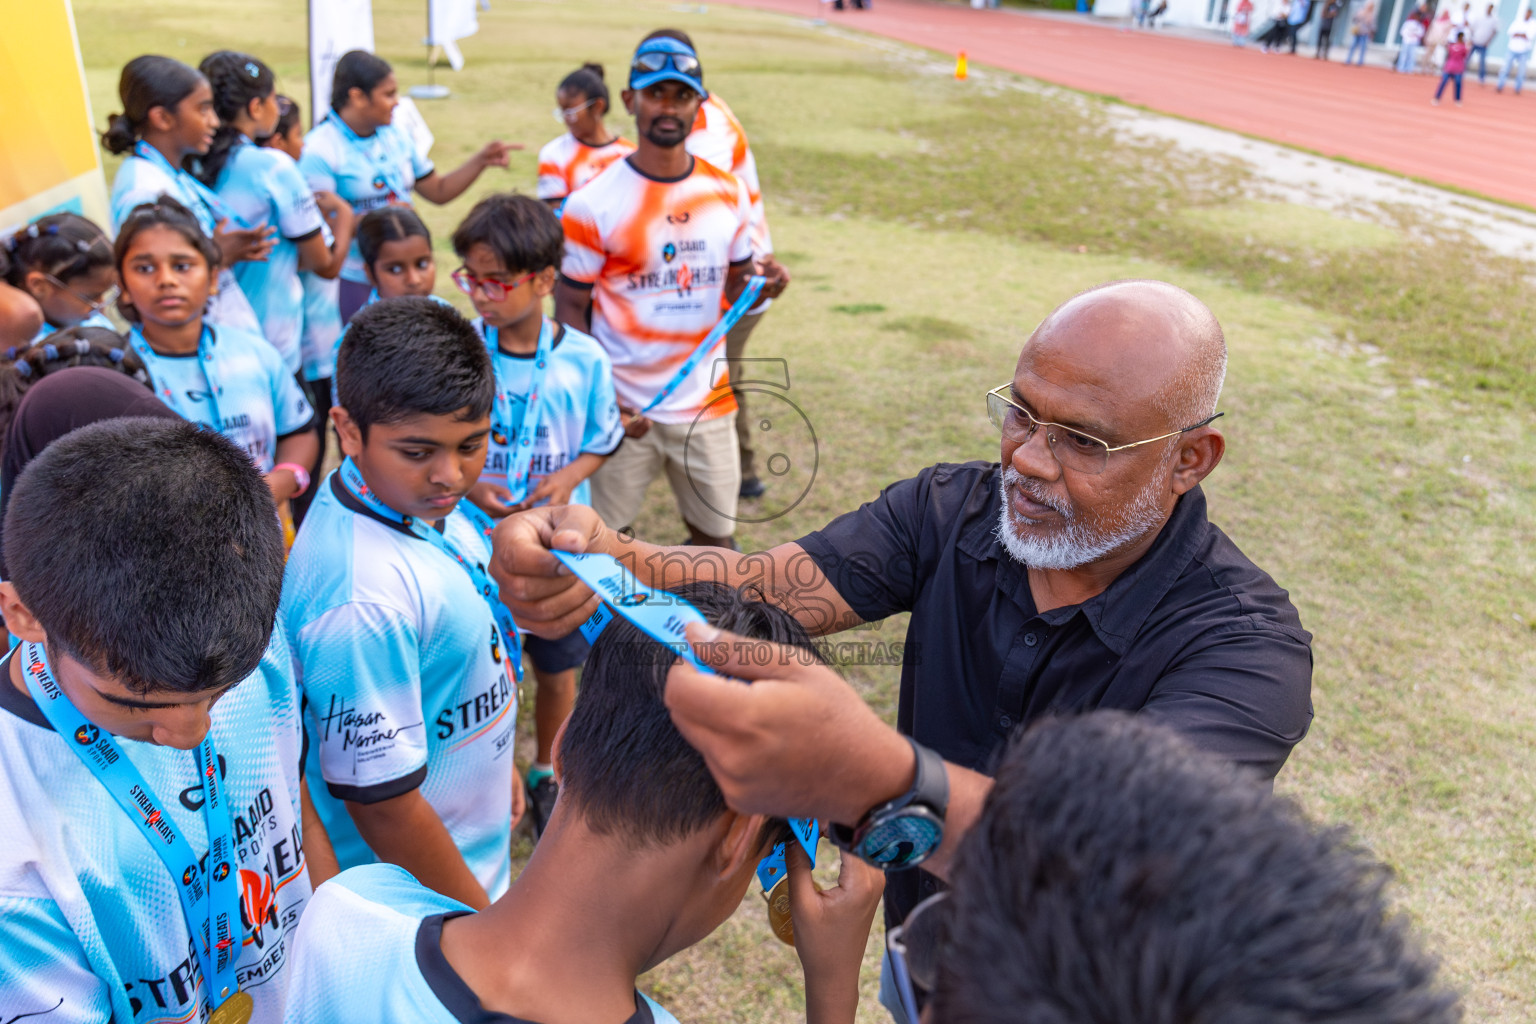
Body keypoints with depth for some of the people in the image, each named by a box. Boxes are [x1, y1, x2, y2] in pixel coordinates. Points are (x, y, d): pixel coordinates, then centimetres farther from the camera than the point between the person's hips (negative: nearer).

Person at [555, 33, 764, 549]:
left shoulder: (729, 194, 4)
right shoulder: (594, 203, -8)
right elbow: (570, 309, -4)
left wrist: (760, 287, -10)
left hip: (707, 405, 3)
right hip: (622, 410, -3)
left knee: (715, 540, 12)